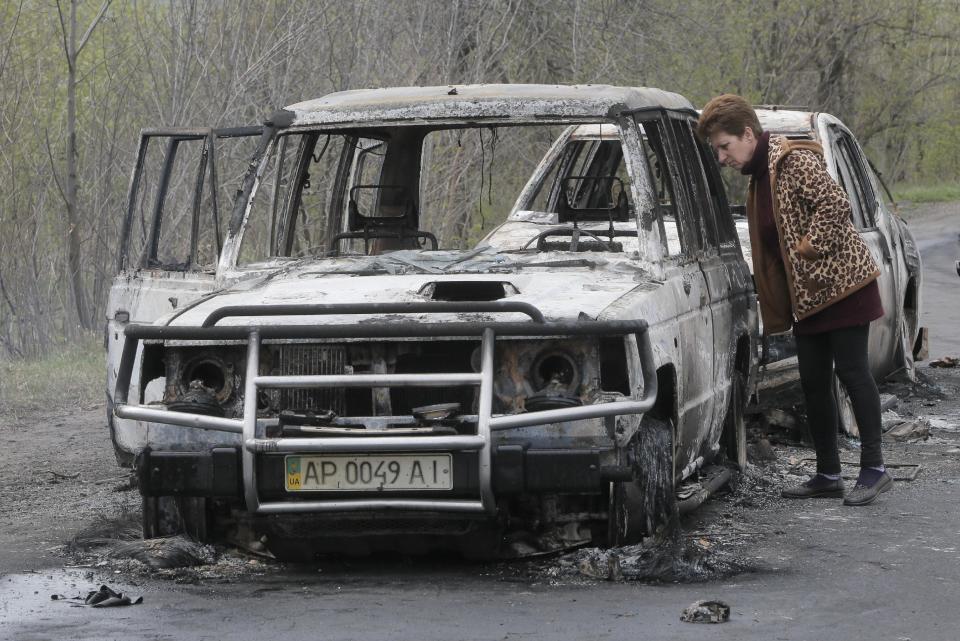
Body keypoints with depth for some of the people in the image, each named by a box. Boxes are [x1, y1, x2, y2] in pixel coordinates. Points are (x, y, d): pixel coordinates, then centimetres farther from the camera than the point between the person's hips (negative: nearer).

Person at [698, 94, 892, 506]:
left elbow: (836, 203, -25)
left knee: (851, 371, -7)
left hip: (841, 282, -9)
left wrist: (808, 247, -20)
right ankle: (828, 474, 14)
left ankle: (874, 469, -4)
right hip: (807, 294, 9)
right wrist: (776, 309, 12)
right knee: (813, 382, 8)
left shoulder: (795, 161, -14)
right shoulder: (759, 178, 14)